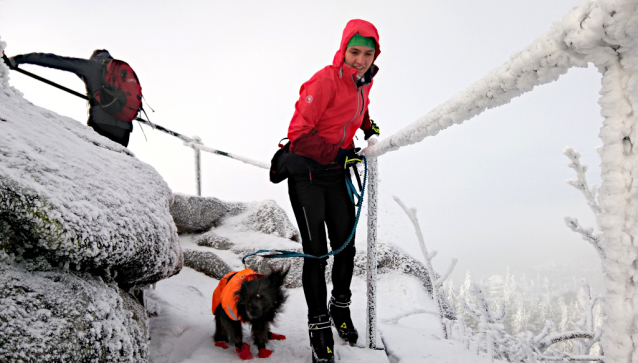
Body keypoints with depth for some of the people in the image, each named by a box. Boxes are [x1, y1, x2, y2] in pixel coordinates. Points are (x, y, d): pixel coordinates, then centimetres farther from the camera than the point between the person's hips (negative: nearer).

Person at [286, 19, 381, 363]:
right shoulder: (325, 81, -19)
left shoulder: (364, 83, 6)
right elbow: (299, 134, -22)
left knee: (346, 245, 11)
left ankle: (340, 306, 35)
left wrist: (368, 124, 12)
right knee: (316, 252, -4)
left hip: (336, 173, 7)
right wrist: (339, 154, -25)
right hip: (306, 173, -7)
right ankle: (319, 325, 13)